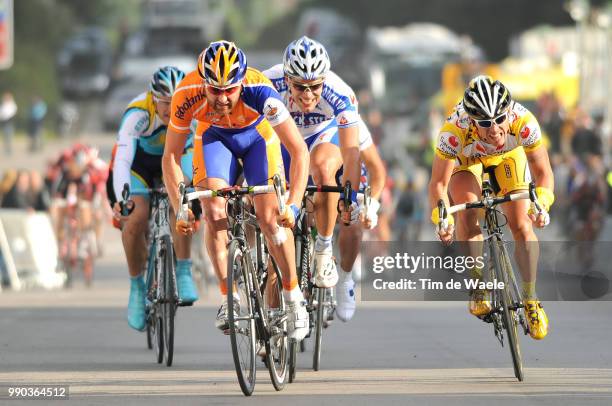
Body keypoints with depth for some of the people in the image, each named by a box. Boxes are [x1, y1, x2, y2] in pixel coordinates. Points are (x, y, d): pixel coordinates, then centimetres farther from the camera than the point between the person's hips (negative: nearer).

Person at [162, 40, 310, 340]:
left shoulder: (259, 92, -40)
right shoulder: (187, 96, -35)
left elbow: (299, 151, -35)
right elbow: (171, 156, -22)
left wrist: (293, 205, -43)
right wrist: (180, 208, -32)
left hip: (258, 136, -1)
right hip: (214, 137, 1)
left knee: (270, 217, -14)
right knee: (214, 211, -20)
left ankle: (294, 298, 3)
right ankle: (228, 300, -9)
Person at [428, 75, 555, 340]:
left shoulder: (523, 122, -38)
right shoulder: (454, 131, -41)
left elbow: (542, 172, -31)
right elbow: (438, 182, -33)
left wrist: (541, 204, -49)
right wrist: (442, 218, -50)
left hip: (508, 156, 1)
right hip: (466, 160, -1)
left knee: (522, 225, -13)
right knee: (468, 210, -27)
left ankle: (530, 298, 1)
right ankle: (477, 286, -14)